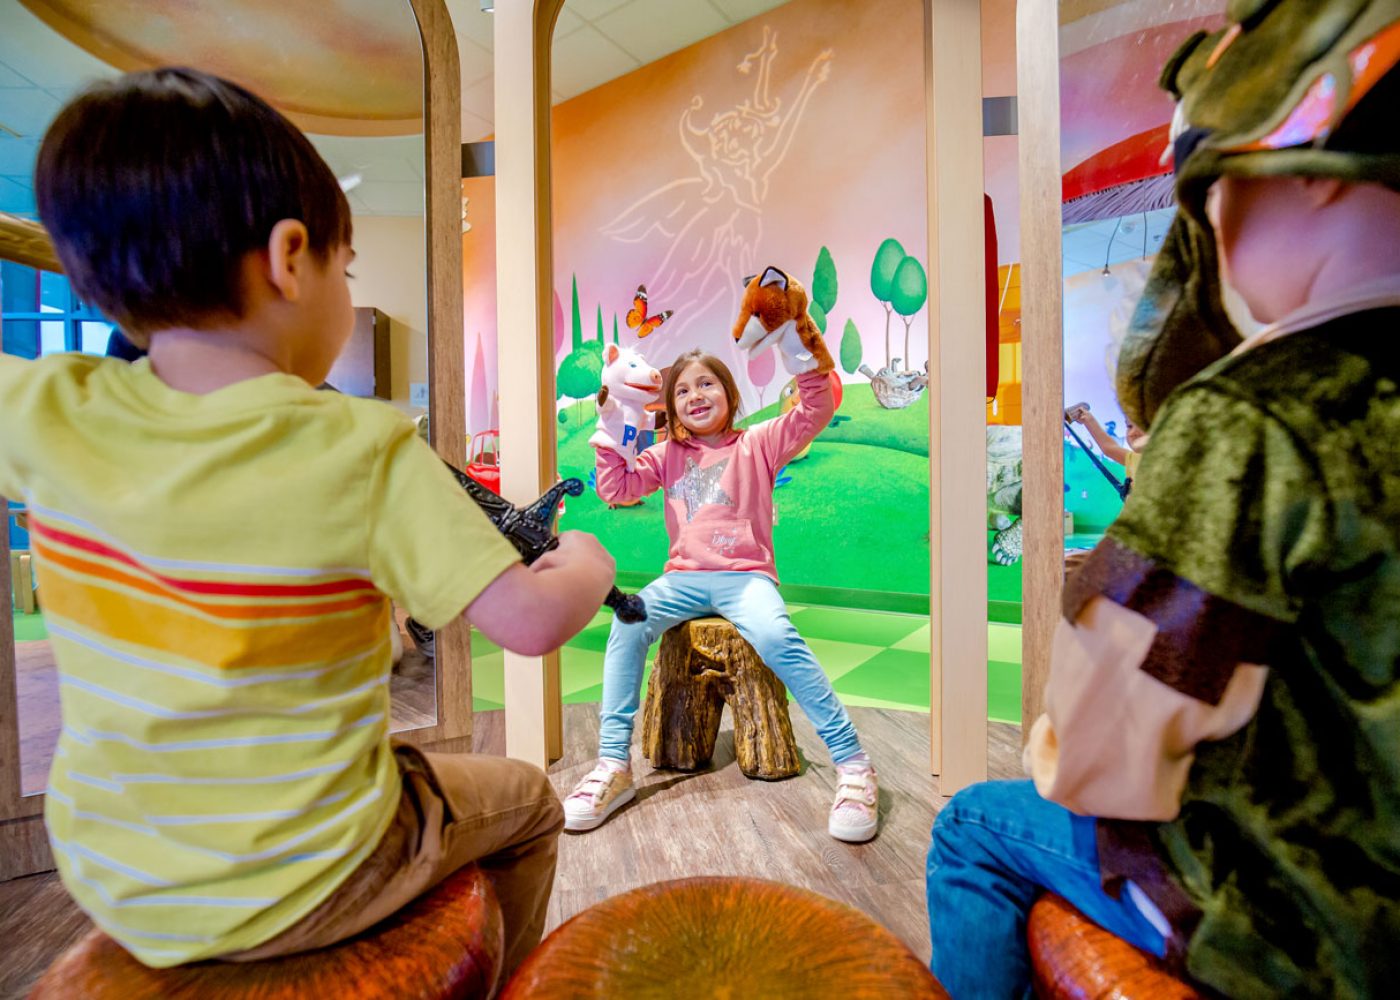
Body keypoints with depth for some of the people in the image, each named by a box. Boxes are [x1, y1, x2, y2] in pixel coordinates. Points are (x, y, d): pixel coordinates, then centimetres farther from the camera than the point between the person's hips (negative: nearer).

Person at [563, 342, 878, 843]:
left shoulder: (757, 443, 8)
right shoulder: (667, 455, 17)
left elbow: (815, 412, -4)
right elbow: (614, 488, 8)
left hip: (746, 576, -3)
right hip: (684, 578, 3)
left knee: (777, 638, -33)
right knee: (627, 623, -25)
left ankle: (853, 764, -20)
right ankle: (614, 765, -17)